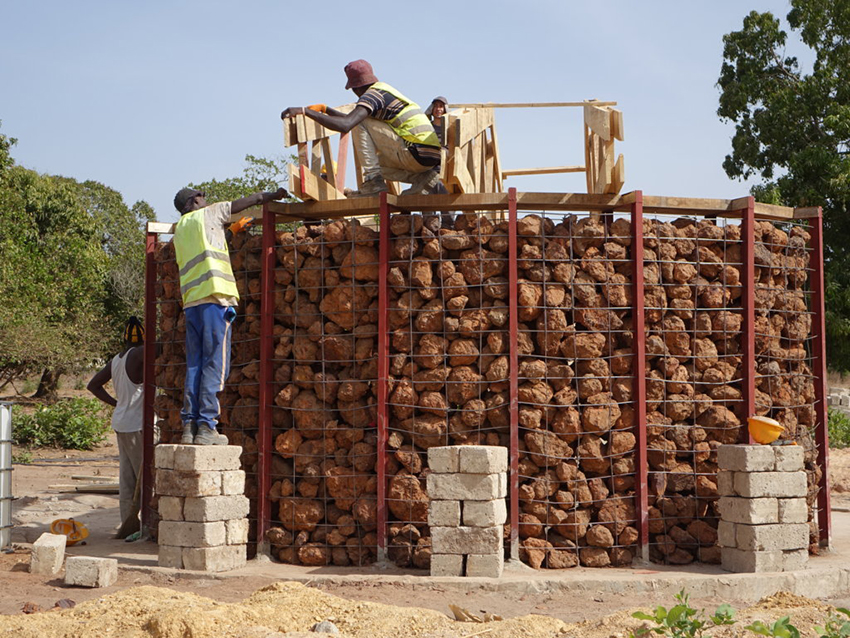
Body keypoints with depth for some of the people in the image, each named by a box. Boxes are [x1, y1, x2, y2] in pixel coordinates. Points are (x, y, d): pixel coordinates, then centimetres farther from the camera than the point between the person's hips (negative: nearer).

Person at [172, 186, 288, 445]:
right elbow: (247, 201, 15)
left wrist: (224, 226, 41)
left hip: (191, 299, 7)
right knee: (215, 362, -7)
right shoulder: (208, 214, 8)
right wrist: (272, 195, 28)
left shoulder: (179, 229, 23)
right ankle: (206, 426, -12)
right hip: (214, 296, -7)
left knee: (194, 364, 6)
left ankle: (189, 426, 2)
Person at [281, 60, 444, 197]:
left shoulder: (372, 95, -7)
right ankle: (426, 177, 10)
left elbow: (345, 125, -22)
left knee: (362, 124, -3)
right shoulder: (384, 90, 24)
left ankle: (374, 182, -10)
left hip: (416, 152, -9)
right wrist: (325, 109, 31)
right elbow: (352, 120, 35)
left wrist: (304, 110, -18)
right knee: (376, 162, 27)